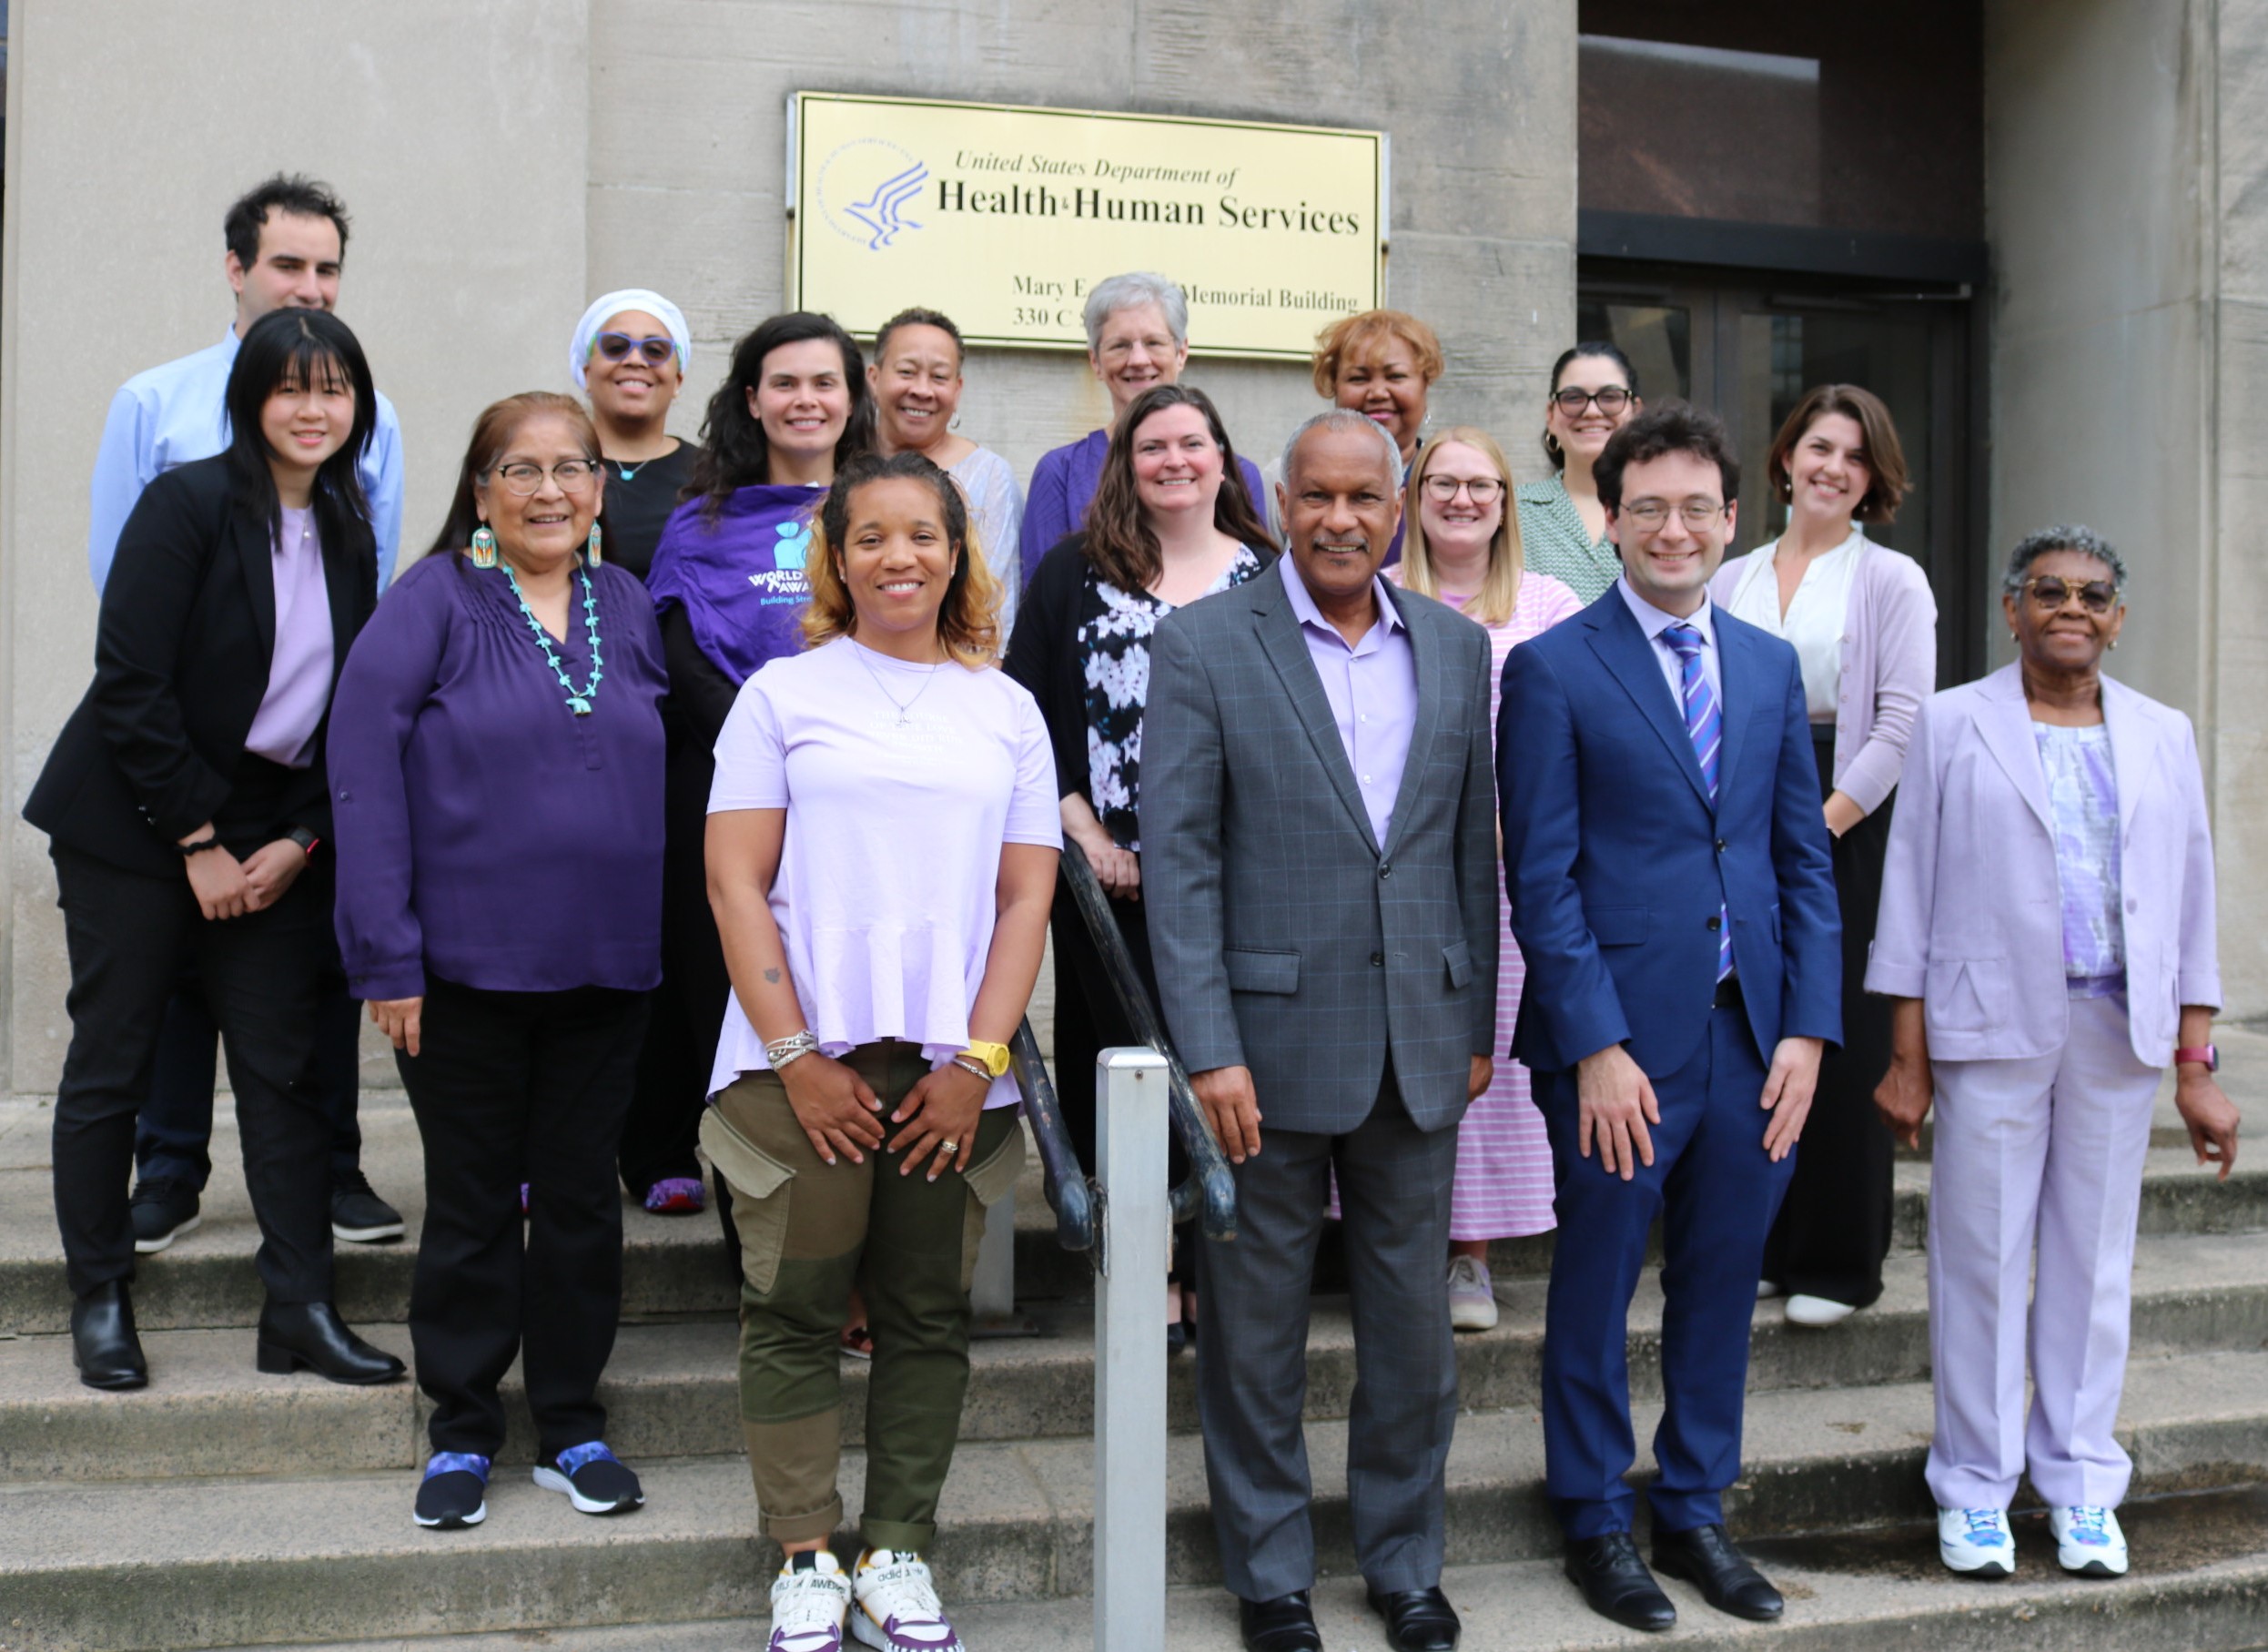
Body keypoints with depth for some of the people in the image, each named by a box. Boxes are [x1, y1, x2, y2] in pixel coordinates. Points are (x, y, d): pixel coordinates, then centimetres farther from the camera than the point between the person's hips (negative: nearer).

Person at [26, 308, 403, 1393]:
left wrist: (301, 839, -3)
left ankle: (299, 1309, 6)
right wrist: (200, 841, -13)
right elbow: (130, 684, -15)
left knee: (284, 1065, 1)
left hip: (270, 840, 5)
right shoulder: (188, 503, -10)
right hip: (134, 826, -5)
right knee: (111, 1063, 3)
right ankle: (100, 1298, 18)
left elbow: (346, 710, 9)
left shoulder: (349, 537, 7)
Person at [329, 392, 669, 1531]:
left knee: (582, 1195, 11)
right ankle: (462, 1433, 22)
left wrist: (652, 932, 5)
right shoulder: (432, 603, -6)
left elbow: (666, 769, 13)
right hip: (465, 962, -3)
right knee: (471, 1201, 8)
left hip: (603, 965, 3)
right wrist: (386, 954, -15)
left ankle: (572, 1426, 25)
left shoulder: (629, 609, 8)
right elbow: (363, 769, -10)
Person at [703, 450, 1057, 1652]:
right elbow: (735, 884, 0)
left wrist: (977, 1061, -3)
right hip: (806, 1058, -2)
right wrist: (795, 1055, -8)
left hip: (954, 1069, 2)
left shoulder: (1006, 710, 11)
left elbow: (1026, 897, 8)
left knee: (929, 1317, 7)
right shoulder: (783, 694, 5)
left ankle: (898, 1555, 18)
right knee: (796, 1310, 1)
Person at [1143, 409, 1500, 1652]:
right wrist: (1209, 1049, -15)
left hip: (1417, 1050, 4)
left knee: (1414, 1328, 13)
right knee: (1255, 1329, 9)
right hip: (1269, 1039, -3)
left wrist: (1476, 1026, 9)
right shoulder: (1203, 645, -5)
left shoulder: (1456, 648, 8)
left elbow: (1474, 848, 11)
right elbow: (1176, 857, -9)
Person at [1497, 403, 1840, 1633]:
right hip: (1621, 1040, -4)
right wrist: (1595, 1047, -14)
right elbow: (1542, 877, -8)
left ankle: (1696, 1510, 31)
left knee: (1721, 1289, 14)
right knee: (1595, 1290, 9)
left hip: (1754, 1036, 4)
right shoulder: (1552, 669, -5)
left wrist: (1808, 1027, 1)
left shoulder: (1771, 666, 10)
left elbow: (1805, 860, 10)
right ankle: (1595, 1520, 26)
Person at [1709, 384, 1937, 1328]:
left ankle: (1840, 1264, 7)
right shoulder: (1731, 581, 13)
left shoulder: (1892, 581, 2)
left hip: (1850, 827, -3)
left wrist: (1821, 824, -14)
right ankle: (1758, 1245, 16)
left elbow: (1903, 725, -6)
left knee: (1843, 1043, -3)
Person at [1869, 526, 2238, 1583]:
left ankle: (2081, 1486, 20)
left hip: (2119, 1034, 2)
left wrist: (2195, 1067, 6)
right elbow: (1910, 893, 1)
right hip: (1989, 1026, -2)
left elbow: (2190, 902, 10)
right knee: (1982, 1258, 2)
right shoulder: (1953, 725, 3)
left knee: (2096, 1260, 7)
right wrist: (1907, 1058, -3)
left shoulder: (2162, 736, 11)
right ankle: (1975, 1487, 14)